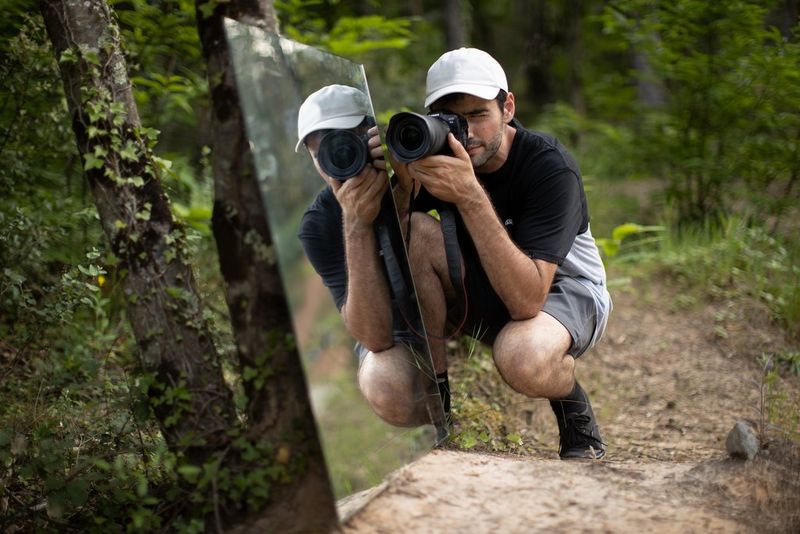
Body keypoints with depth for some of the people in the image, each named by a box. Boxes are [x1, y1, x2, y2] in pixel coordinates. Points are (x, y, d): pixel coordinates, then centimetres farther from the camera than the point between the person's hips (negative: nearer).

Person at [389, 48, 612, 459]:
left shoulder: (550, 167, -27)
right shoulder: (436, 151, -15)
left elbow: (527, 300, -39)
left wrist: (470, 196, -46)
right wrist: (402, 178, -35)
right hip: (483, 290, 5)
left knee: (521, 359, -39)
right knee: (417, 232, -25)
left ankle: (575, 410, -1)